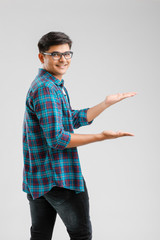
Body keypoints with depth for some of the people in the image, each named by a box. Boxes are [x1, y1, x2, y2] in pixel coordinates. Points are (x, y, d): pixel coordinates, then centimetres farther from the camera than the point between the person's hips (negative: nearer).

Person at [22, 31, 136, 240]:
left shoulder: (57, 87, 16)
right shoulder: (46, 89, -18)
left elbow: (74, 120, 18)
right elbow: (57, 139, -24)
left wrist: (106, 103, 13)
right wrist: (100, 137, -26)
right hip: (59, 178, -10)